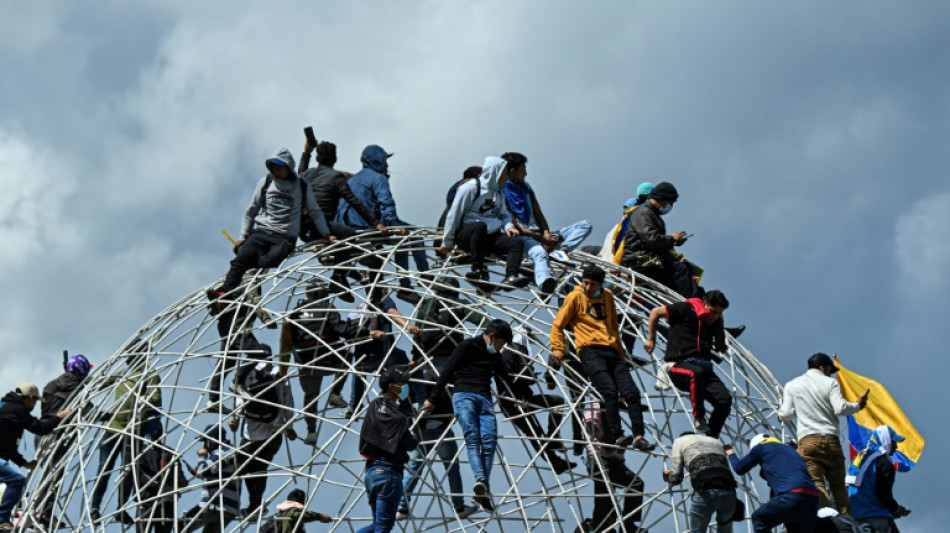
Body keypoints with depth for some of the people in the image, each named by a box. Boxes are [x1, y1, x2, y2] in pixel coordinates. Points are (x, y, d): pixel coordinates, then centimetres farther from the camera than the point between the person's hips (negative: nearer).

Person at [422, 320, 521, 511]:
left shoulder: (495, 356, 26)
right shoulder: (467, 346, 5)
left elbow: (506, 378, 41)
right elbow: (447, 372, 1)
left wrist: (519, 398, 52)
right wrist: (433, 399, -4)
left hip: (484, 399, 5)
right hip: (464, 396, -5)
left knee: (489, 438, -18)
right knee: (472, 436, -25)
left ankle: (483, 489, -25)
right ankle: (480, 480, -44)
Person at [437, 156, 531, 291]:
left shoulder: (499, 192, 16)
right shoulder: (470, 188, -6)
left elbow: (504, 215, 25)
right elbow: (453, 215, -6)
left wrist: (508, 226, -1)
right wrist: (447, 244, -5)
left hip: (490, 236, 6)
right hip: (466, 234, -6)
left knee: (517, 242, -21)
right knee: (479, 226, -41)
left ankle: (511, 277, -40)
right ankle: (478, 270, -37)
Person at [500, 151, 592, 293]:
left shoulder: (525, 187, 22)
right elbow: (513, 224, -11)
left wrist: (546, 233, -4)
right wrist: (541, 238, -18)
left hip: (540, 234, 8)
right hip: (522, 237, -8)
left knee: (585, 225, 1)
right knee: (539, 252, -44)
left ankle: (560, 249, -28)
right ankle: (544, 282, -78)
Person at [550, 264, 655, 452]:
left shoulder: (608, 296, 19)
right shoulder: (576, 297, 5)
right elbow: (558, 325, 7)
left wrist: (620, 350, 30)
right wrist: (558, 349, -3)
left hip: (612, 352, 5)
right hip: (591, 351, -5)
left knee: (632, 392, -8)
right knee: (610, 391, -24)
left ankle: (639, 437, -10)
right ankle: (617, 436, -27)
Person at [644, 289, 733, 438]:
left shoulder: (715, 321, 14)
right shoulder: (686, 310, -3)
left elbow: (721, 348, 24)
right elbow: (656, 312, 7)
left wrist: (719, 323, 11)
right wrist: (651, 339, 10)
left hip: (704, 367, 6)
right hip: (680, 365, -6)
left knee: (725, 399, -17)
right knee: (697, 373, -42)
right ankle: (699, 418, -29)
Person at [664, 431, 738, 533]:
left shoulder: (680, 441, 24)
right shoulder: (716, 441, 35)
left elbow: (676, 478, 20)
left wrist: (668, 475, 40)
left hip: (705, 492, -3)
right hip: (729, 492, 3)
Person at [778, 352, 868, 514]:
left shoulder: (792, 385, 12)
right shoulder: (830, 383, 8)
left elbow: (785, 415, 6)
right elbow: (840, 409, -5)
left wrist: (781, 411, 29)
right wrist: (857, 405, 12)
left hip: (807, 441, 0)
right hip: (831, 440, 0)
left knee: (816, 483, -11)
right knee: (838, 485, 8)